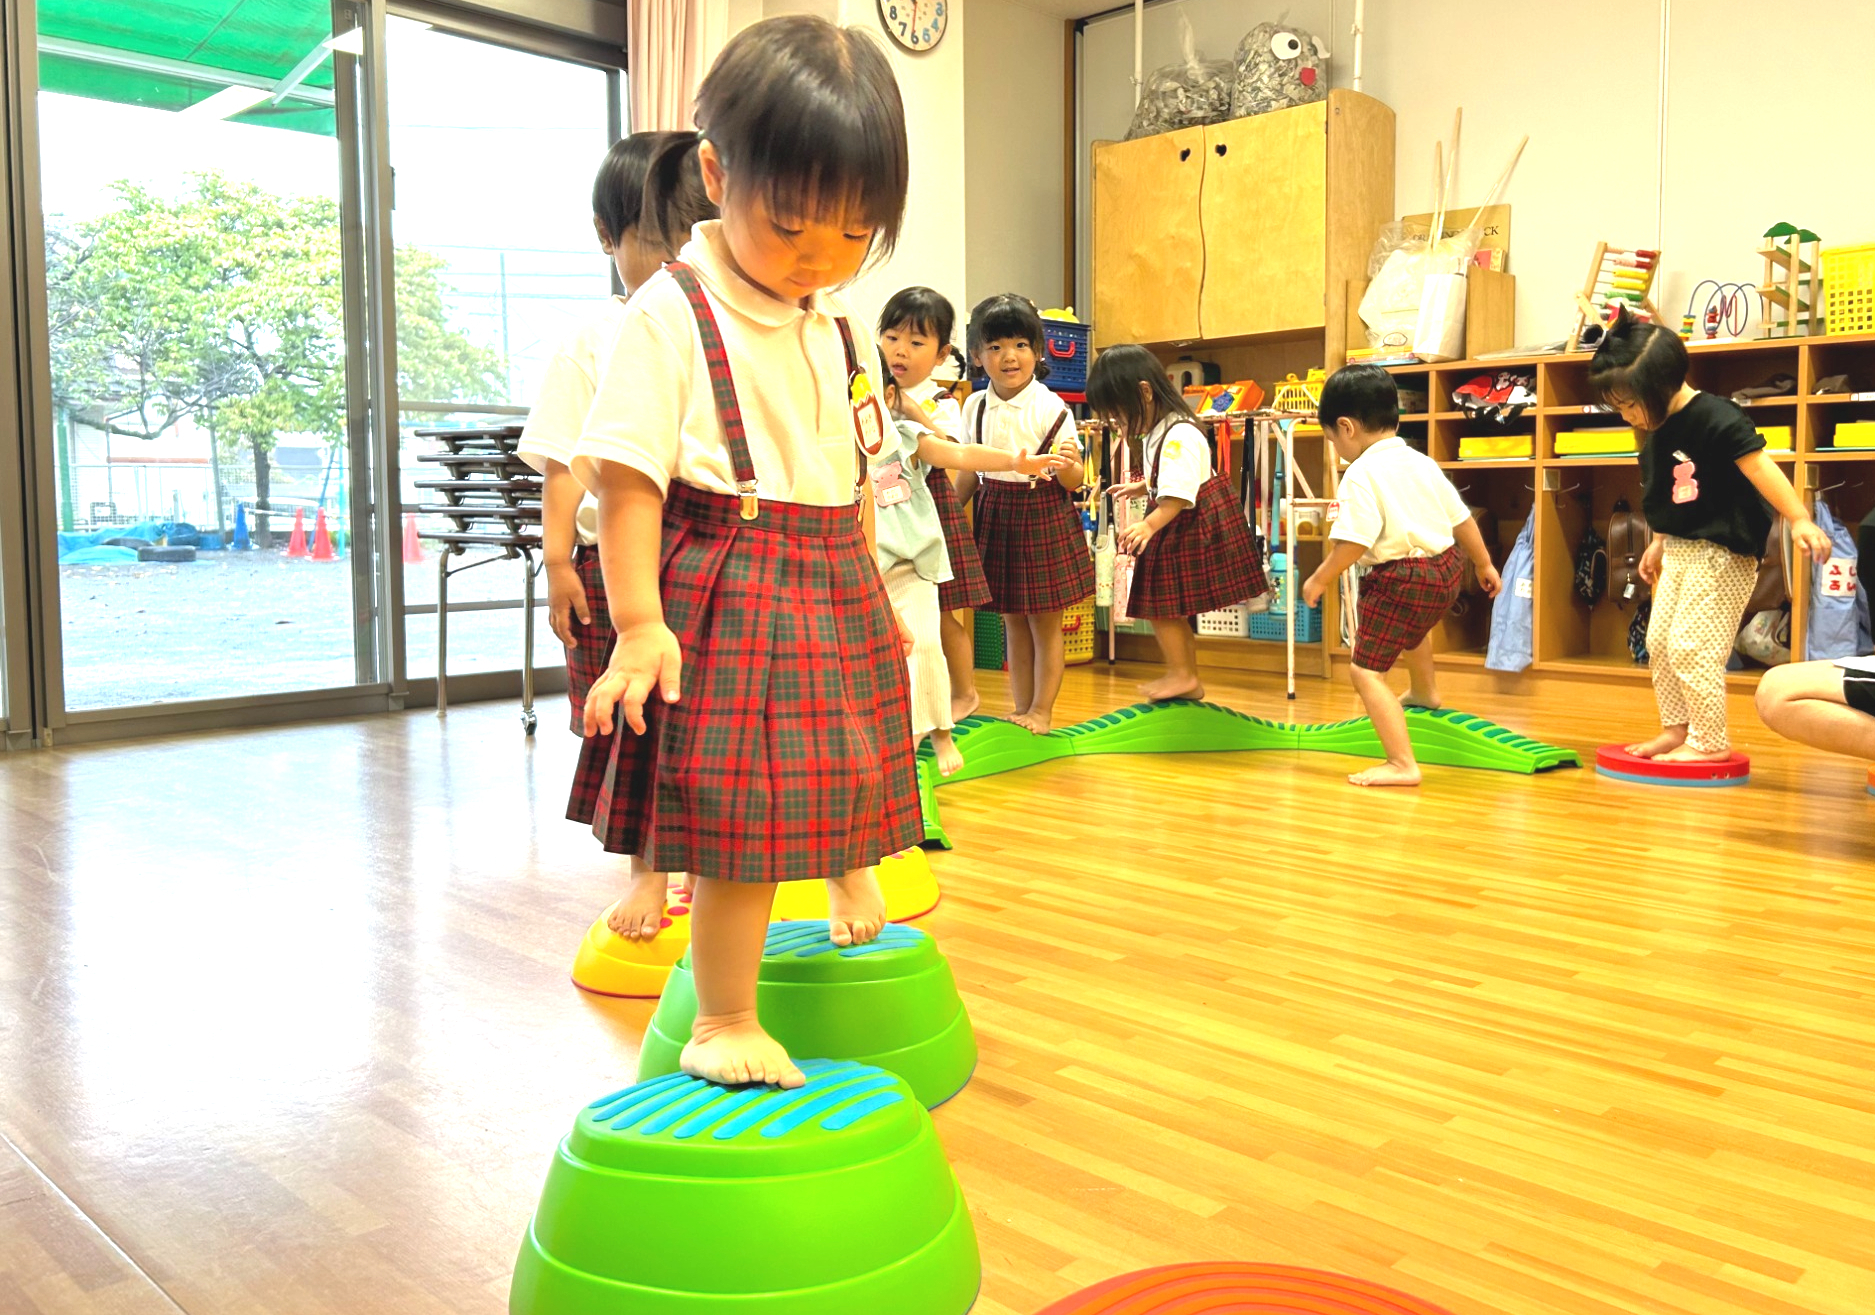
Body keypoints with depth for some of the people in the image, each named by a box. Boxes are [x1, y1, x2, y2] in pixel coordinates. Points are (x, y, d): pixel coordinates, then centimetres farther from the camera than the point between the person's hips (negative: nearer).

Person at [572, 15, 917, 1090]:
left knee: (842, 768, 25)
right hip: (727, 588, -7)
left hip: (834, 589, 7)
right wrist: (639, 622, -22)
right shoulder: (671, 315, -12)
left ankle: (850, 879, 56)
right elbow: (625, 472, -16)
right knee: (743, 820, -6)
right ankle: (725, 1024, 11)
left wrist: (872, 589, 19)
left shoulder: (837, 324, 10)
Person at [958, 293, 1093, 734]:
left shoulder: (1050, 408, -11)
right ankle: (1021, 708, 21)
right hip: (997, 516, 4)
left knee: (1045, 621, 4)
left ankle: (1042, 711, 15)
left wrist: (1069, 465, -31)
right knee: (1013, 621, 12)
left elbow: (1075, 481, -10)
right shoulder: (975, 407, 2)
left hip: (1044, 517, -4)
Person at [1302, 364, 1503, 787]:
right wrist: (1484, 565, 29)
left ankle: (1402, 764, -15)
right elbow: (1463, 519, 16)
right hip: (1447, 568, 9)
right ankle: (1425, 692, 65)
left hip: (1400, 578, -9)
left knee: (1366, 671, -6)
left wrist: (1319, 579, -10)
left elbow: (1352, 543, -24)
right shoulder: (1422, 463, 9)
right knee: (1414, 624, 41)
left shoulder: (1362, 474, -15)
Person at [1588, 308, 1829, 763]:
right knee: (1659, 642, 12)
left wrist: (1800, 520, -28)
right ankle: (1676, 729, 24)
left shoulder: (1715, 419, -19)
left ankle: (1710, 741, 2)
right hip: (1680, 552, 9)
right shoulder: (1659, 435, 7)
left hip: (1722, 553, -9)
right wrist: (1659, 542, 23)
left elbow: (1759, 468, -23)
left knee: (1690, 647, -10)